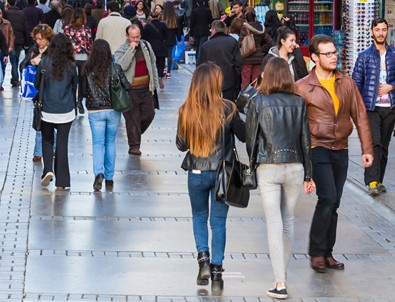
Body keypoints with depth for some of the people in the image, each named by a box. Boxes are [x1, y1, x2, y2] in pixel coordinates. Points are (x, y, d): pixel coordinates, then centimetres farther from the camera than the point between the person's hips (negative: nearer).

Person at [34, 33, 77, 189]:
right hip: (66, 111, 0)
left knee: (47, 141, 18)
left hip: (47, 110, 0)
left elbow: (36, 84, 2)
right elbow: (75, 87, 7)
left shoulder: (44, 63, -9)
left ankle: (48, 170, -3)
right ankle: (61, 181, 9)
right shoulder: (71, 66, -6)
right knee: (62, 144, 8)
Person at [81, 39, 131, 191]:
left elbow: (83, 91, -2)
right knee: (110, 142, 15)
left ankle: (99, 173, -17)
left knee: (97, 143, 6)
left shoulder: (87, 70, -7)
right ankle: (109, 177, 18)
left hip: (95, 111, -1)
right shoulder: (115, 68, -8)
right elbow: (127, 86, -5)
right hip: (113, 110, 1)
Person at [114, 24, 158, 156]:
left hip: (146, 88, 5)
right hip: (131, 90, -5)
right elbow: (121, 66, -27)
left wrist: (154, 82, 16)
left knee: (149, 114, 7)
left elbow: (153, 64, 18)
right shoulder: (121, 51, -8)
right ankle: (134, 145, 7)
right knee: (132, 118, -1)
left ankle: (136, 134, 32)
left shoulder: (146, 45, 8)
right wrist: (131, 50, -27)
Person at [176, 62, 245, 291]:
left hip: (197, 173, 1)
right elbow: (244, 135, -1)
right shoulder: (227, 109, -13)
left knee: (199, 216, 22)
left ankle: (203, 258, 5)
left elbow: (181, 145, 2)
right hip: (222, 172, -1)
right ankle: (216, 271, 7)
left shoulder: (186, 111, -8)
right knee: (219, 221, 8)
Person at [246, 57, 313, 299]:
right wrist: (308, 175, 10)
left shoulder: (258, 102, -6)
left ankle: (280, 284, -7)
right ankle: (283, 271, 29)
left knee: (275, 225, -2)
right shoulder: (298, 102, 1)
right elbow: (305, 140, 4)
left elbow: (251, 137, -3)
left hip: (268, 168, -2)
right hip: (295, 168, 3)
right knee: (288, 222, 17)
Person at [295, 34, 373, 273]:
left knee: (333, 205, 9)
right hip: (318, 149, -5)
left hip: (341, 150, 5)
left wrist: (367, 149, 5)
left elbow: (360, 116, 9)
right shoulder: (303, 87, -5)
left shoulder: (347, 83, 8)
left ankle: (327, 253, 17)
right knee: (328, 199, -15)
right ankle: (317, 252, -3)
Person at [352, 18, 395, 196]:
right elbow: (356, 82, 4)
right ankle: (372, 182, -20)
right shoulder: (364, 56, 4)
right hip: (371, 107, -3)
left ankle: (378, 181, 17)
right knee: (374, 143, -16)